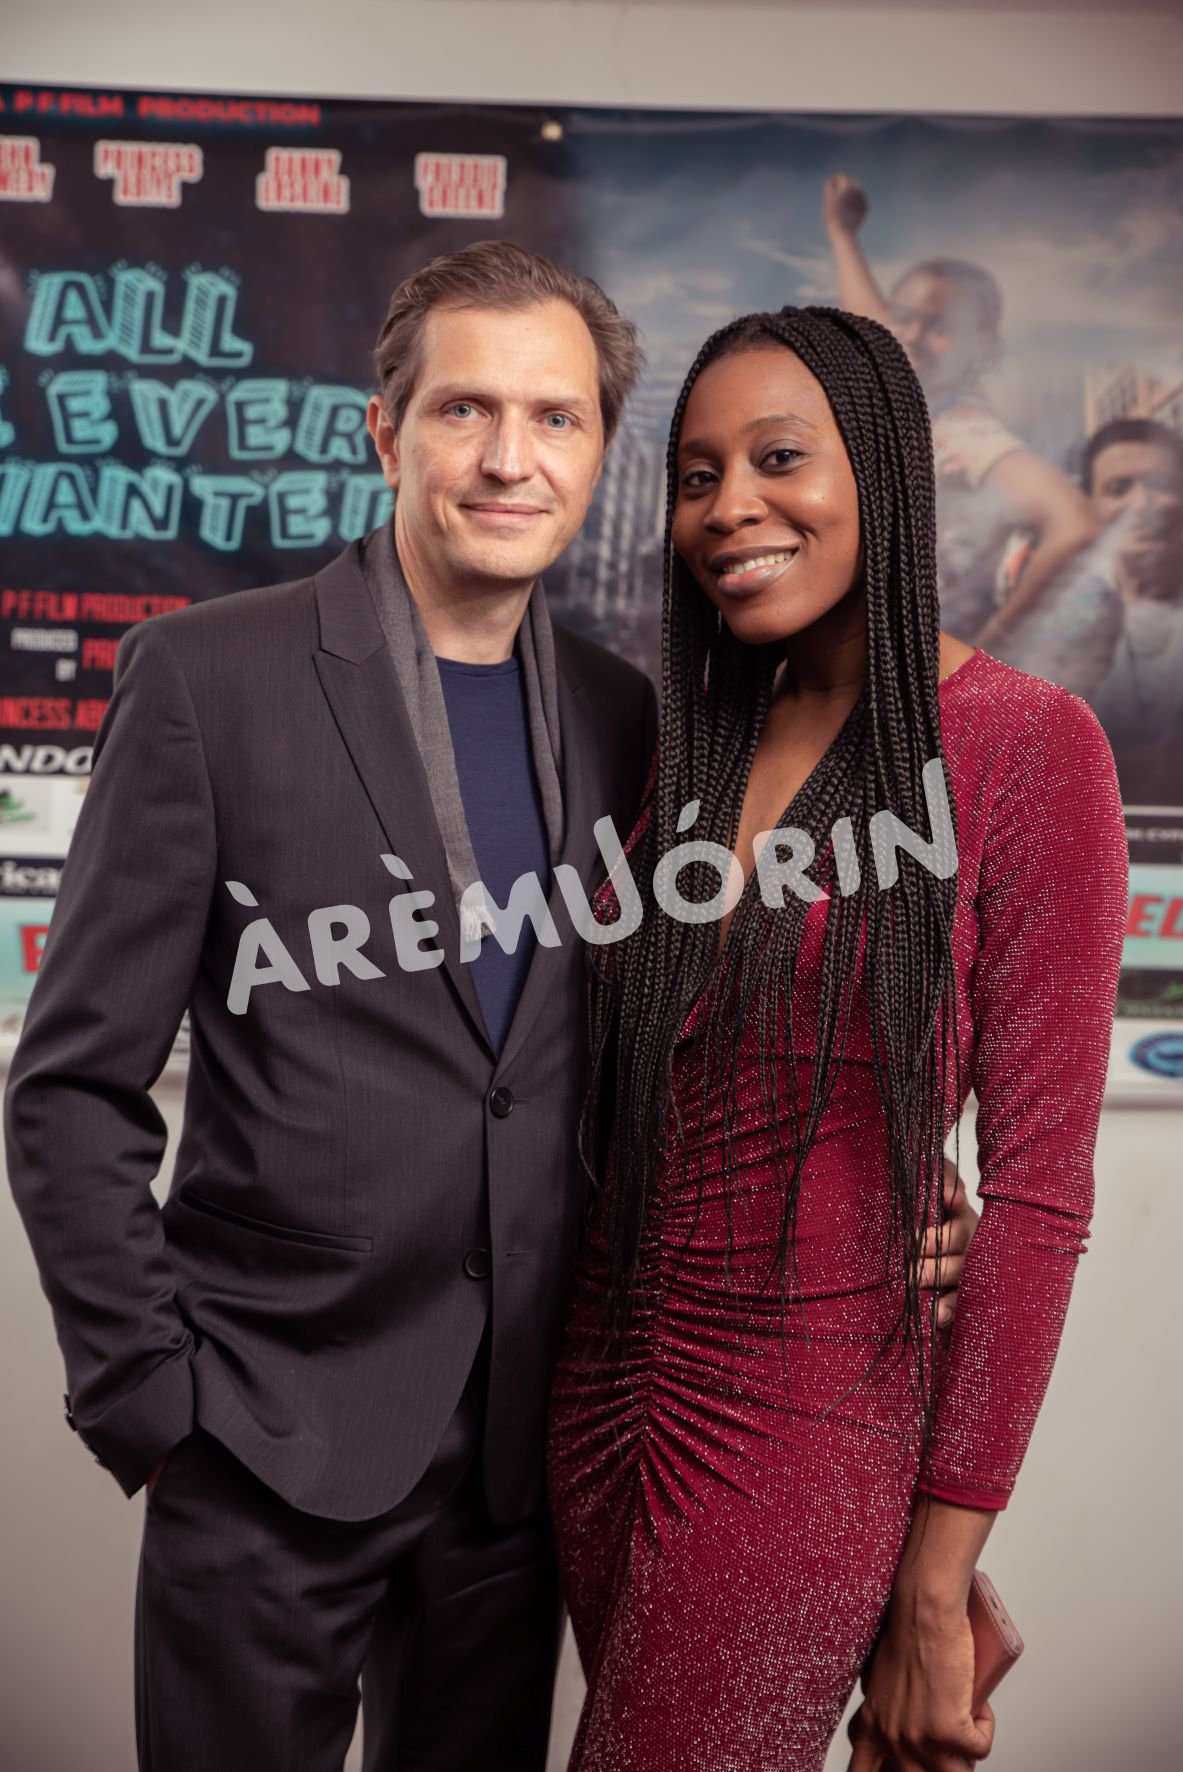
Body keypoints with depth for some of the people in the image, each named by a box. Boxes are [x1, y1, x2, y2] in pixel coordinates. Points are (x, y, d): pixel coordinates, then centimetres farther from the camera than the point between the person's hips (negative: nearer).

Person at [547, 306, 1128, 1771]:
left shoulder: (1025, 747, -12)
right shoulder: (694, 747, 6)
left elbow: (1038, 1189, -13)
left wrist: (935, 1589, -12)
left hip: (814, 1428, -5)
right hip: (608, 1386, 5)